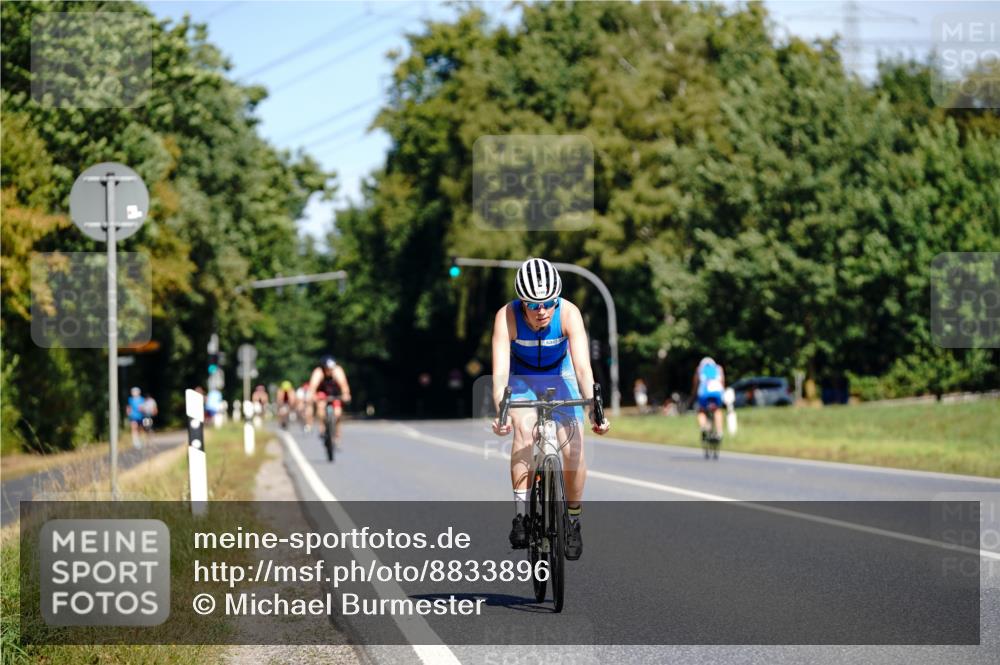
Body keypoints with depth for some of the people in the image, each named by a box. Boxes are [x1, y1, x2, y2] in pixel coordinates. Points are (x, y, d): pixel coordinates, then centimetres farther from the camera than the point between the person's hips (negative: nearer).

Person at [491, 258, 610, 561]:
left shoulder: (569, 313, -30)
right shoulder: (507, 317, -30)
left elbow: (582, 365, -36)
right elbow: (500, 370, -38)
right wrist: (500, 412, -53)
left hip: (559, 377, 1)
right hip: (521, 379, -1)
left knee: (573, 447, -15)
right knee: (524, 430, -29)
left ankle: (573, 521, 6)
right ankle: (521, 514, -25)